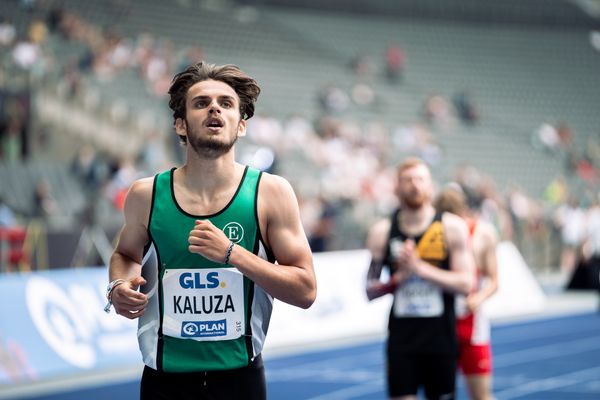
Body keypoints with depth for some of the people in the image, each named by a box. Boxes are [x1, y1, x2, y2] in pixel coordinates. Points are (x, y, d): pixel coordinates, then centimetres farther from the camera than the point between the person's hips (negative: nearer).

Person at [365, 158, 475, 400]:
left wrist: (420, 268, -18)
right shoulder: (382, 232, 3)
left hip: (441, 338, 0)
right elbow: (370, 291, 7)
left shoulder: (452, 228, -2)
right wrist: (398, 278, -13)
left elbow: (465, 283, -9)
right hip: (401, 339, 0)